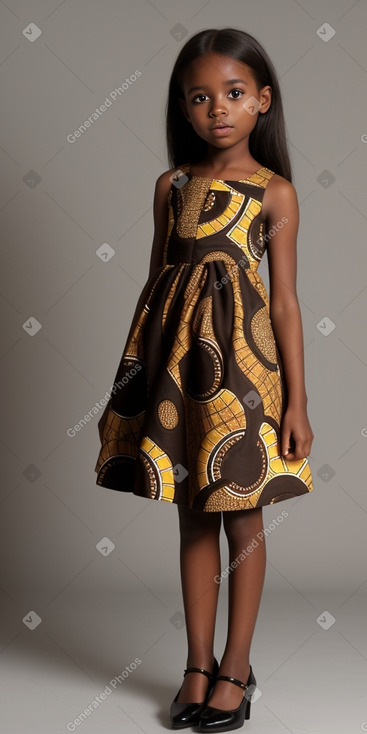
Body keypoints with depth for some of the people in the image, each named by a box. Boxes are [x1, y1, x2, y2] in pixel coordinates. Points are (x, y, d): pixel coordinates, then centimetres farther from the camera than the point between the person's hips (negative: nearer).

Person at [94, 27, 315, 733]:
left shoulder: (274, 192, -1)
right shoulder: (172, 186, 9)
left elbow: (285, 299, -3)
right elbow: (156, 280, 12)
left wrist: (297, 400, -5)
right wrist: (136, 371, 11)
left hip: (242, 361, -3)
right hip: (176, 360, 3)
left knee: (242, 516, 6)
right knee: (193, 516, 10)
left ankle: (236, 667, 20)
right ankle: (198, 664, 23)